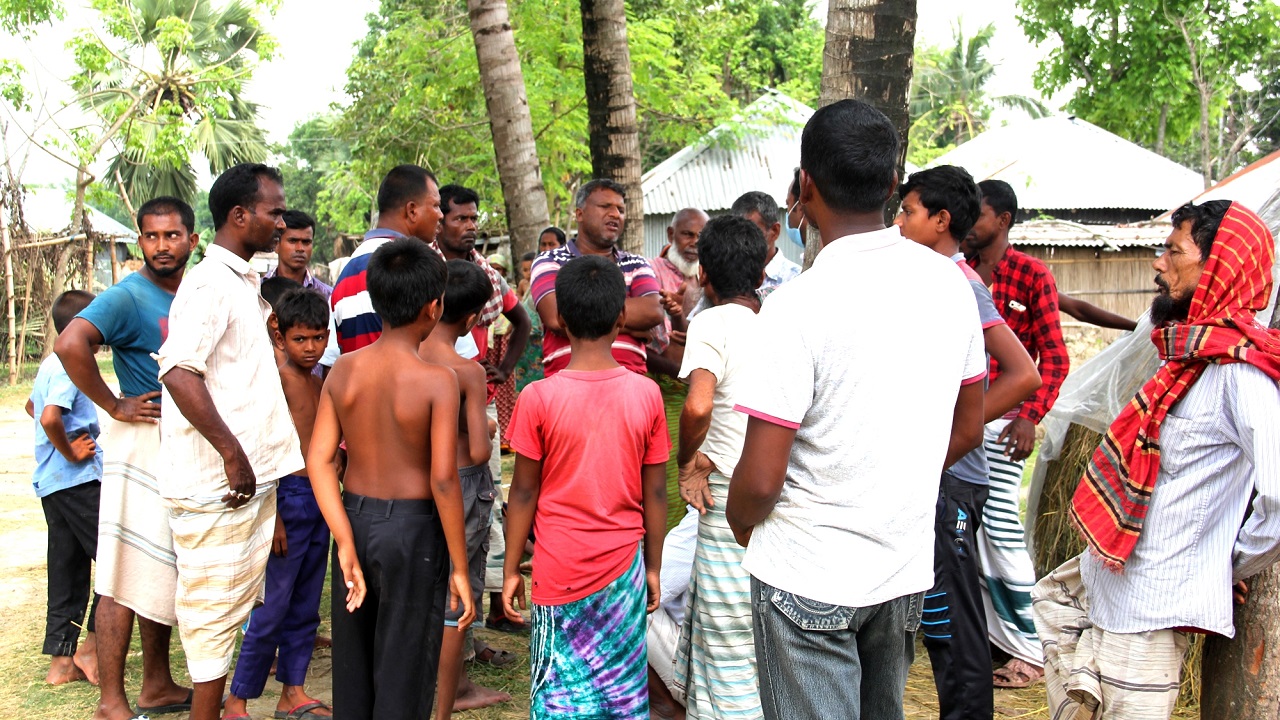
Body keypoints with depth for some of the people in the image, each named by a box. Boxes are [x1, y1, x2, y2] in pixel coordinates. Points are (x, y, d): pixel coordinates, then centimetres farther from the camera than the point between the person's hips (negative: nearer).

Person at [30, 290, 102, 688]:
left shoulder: (50, 364, 16)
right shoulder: (70, 367, -15)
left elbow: (33, 405, 34)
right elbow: (49, 418, -29)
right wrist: (70, 452, -15)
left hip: (52, 483, 10)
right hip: (78, 480, -10)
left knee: (68, 570, 11)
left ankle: (61, 661, 15)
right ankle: (92, 647, 0)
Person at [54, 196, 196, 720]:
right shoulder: (128, 296, -13)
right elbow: (70, 344, -29)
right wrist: (115, 407, -20)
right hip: (144, 443, -8)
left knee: (165, 573, 16)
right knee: (127, 578, -4)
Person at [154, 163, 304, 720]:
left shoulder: (244, 283, 16)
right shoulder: (210, 283, -14)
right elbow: (178, 372, -26)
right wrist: (233, 454, -25)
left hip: (252, 478, 9)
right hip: (216, 485, -9)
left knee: (239, 599, 16)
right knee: (215, 608, -1)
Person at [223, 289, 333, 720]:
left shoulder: (318, 384, 13)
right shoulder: (277, 380, -11)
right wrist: (273, 515, -20)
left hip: (320, 499, 8)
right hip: (288, 496, -8)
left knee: (305, 608, 13)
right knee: (272, 609, -4)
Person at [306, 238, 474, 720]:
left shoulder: (343, 371, -2)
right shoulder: (437, 380, -16)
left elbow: (318, 459, -8)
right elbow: (443, 479, -19)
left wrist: (346, 545, -9)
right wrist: (459, 567, -12)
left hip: (354, 517, 5)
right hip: (412, 527, -5)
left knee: (352, 664, 20)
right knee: (403, 674, 9)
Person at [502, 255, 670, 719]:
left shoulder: (538, 398, -12)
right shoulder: (647, 394, -7)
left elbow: (524, 493, -5)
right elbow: (655, 493, 0)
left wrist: (511, 568, 6)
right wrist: (653, 567, 12)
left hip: (560, 571, -2)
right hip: (624, 567, 2)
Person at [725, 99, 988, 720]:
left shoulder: (798, 305, -22)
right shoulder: (949, 283, -2)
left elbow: (760, 481, -20)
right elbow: (968, 430, 9)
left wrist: (741, 524, 2)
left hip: (808, 576, -6)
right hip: (907, 566, 6)